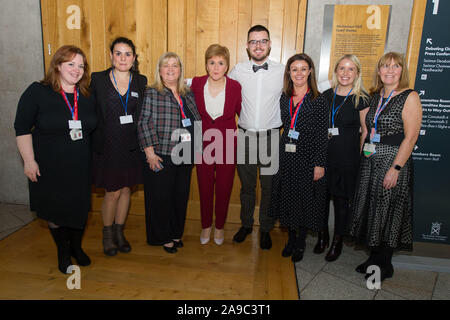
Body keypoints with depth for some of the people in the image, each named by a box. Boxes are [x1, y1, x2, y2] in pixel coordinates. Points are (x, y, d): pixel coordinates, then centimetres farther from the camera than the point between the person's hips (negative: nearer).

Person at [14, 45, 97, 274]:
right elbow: (22, 128, -7)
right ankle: (63, 252, 32)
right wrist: (29, 161, -11)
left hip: (80, 167, 3)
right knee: (54, 210, 10)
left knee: (80, 208, 13)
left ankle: (76, 247, 37)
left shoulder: (87, 96, 3)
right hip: (49, 167, -3)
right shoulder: (37, 92, -8)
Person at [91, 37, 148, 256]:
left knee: (126, 189, 12)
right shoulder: (97, 80, -2)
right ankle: (107, 234, 25)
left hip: (132, 145, 3)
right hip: (107, 145, -2)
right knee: (113, 192, 2)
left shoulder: (141, 81, 5)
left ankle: (119, 232, 30)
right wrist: (93, 143, -6)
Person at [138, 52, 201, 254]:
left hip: (185, 157, 5)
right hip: (161, 157, -5)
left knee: (181, 196, 12)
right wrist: (150, 152, -15)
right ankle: (163, 237, 22)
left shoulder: (188, 95, 11)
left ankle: (176, 233, 31)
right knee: (161, 197, 4)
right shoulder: (152, 93, -4)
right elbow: (144, 123, -10)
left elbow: (197, 122, 17)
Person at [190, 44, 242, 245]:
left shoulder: (235, 87, -10)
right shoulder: (196, 84, -7)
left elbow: (242, 113, 4)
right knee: (205, 188, 12)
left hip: (227, 146, -1)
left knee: (224, 189, 11)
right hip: (203, 145, 1)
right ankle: (206, 226, 34)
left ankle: (219, 226, 34)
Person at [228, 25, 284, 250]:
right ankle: (246, 224, 34)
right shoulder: (238, 71, 0)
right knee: (247, 185, 14)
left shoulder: (282, 72, -2)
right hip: (245, 136, 1)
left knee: (269, 186, 9)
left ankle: (266, 229, 28)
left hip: (271, 137, -1)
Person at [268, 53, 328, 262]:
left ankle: (300, 244, 25)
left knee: (305, 200, 6)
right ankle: (291, 239, 31)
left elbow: (322, 135, -7)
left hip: (307, 159, -4)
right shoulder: (284, 99, 6)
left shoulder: (318, 101, -6)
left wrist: (320, 164, -11)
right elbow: (283, 127, 10)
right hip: (286, 158, 4)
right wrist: (278, 155, 5)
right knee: (287, 198, 12)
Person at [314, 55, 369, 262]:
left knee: (341, 199, 7)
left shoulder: (362, 99, -4)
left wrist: (358, 156, -5)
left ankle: (337, 241, 26)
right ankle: (322, 235, 30)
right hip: (323, 153, 3)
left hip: (348, 157, -3)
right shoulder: (326, 96, 7)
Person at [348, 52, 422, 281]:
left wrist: (395, 168, -19)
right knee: (370, 209, 12)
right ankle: (374, 257, 29)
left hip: (393, 161, -6)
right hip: (369, 161, 6)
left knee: (388, 212, 3)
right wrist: (361, 156, 7)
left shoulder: (410, 97, -8)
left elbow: (410, 137, -14)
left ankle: (385, 264, 21)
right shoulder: (375, 97, 11)